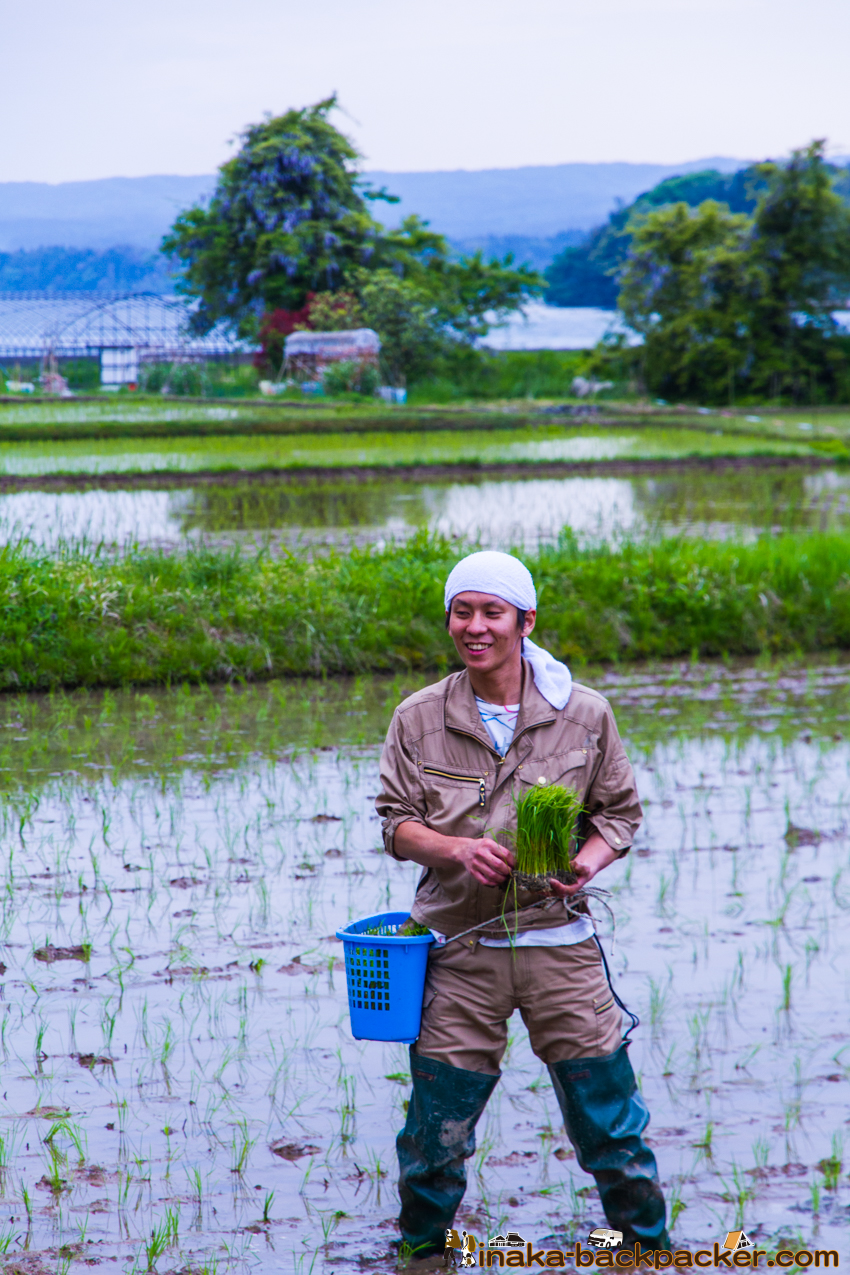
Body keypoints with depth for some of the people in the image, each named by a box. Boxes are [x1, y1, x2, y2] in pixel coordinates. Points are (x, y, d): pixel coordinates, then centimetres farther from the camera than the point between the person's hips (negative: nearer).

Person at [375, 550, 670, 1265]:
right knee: (438, 1120, 3)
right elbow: (395, 823, 5)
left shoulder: (584, 714, 1)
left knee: (608, 1114, 3)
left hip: (558, 942, 0)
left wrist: (587, 862, -11)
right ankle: (421, 1249, 26)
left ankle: (650, 1243, 21)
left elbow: (620, 811, 9)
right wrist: (457, 848, -15)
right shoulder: (418, 719, 3)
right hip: (460, 950, 0)